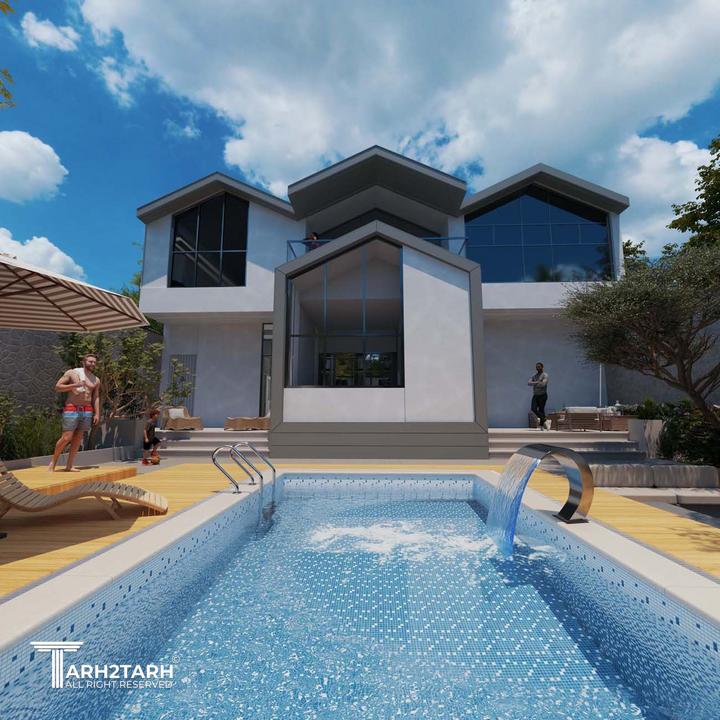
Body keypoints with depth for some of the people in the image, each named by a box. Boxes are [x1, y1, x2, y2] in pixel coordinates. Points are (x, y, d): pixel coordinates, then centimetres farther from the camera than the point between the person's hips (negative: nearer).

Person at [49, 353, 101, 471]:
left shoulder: (96, 380, 11)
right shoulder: (71, 373, 0)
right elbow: (57, 387, -3)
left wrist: (97, 414, 3)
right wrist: (74, 385, -17)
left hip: (87, 411, 4)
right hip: (72, 410, -4)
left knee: (77, 439, 4)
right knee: (66, 438, -9)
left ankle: (69, 466, 10)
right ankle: (53, 462, 10)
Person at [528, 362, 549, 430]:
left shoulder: (545, 375, -4)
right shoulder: (534, 376, 14)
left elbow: (543, 384, -20)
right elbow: (529, 382, 0)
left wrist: (534, 383, -8)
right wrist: (536, 382, -16)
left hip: (542, 395, -5)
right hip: (535, 395, 5)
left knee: (541, 410, -4)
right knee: (533, 408, -9)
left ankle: (541, 425, 6)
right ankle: (544, 419, 9)